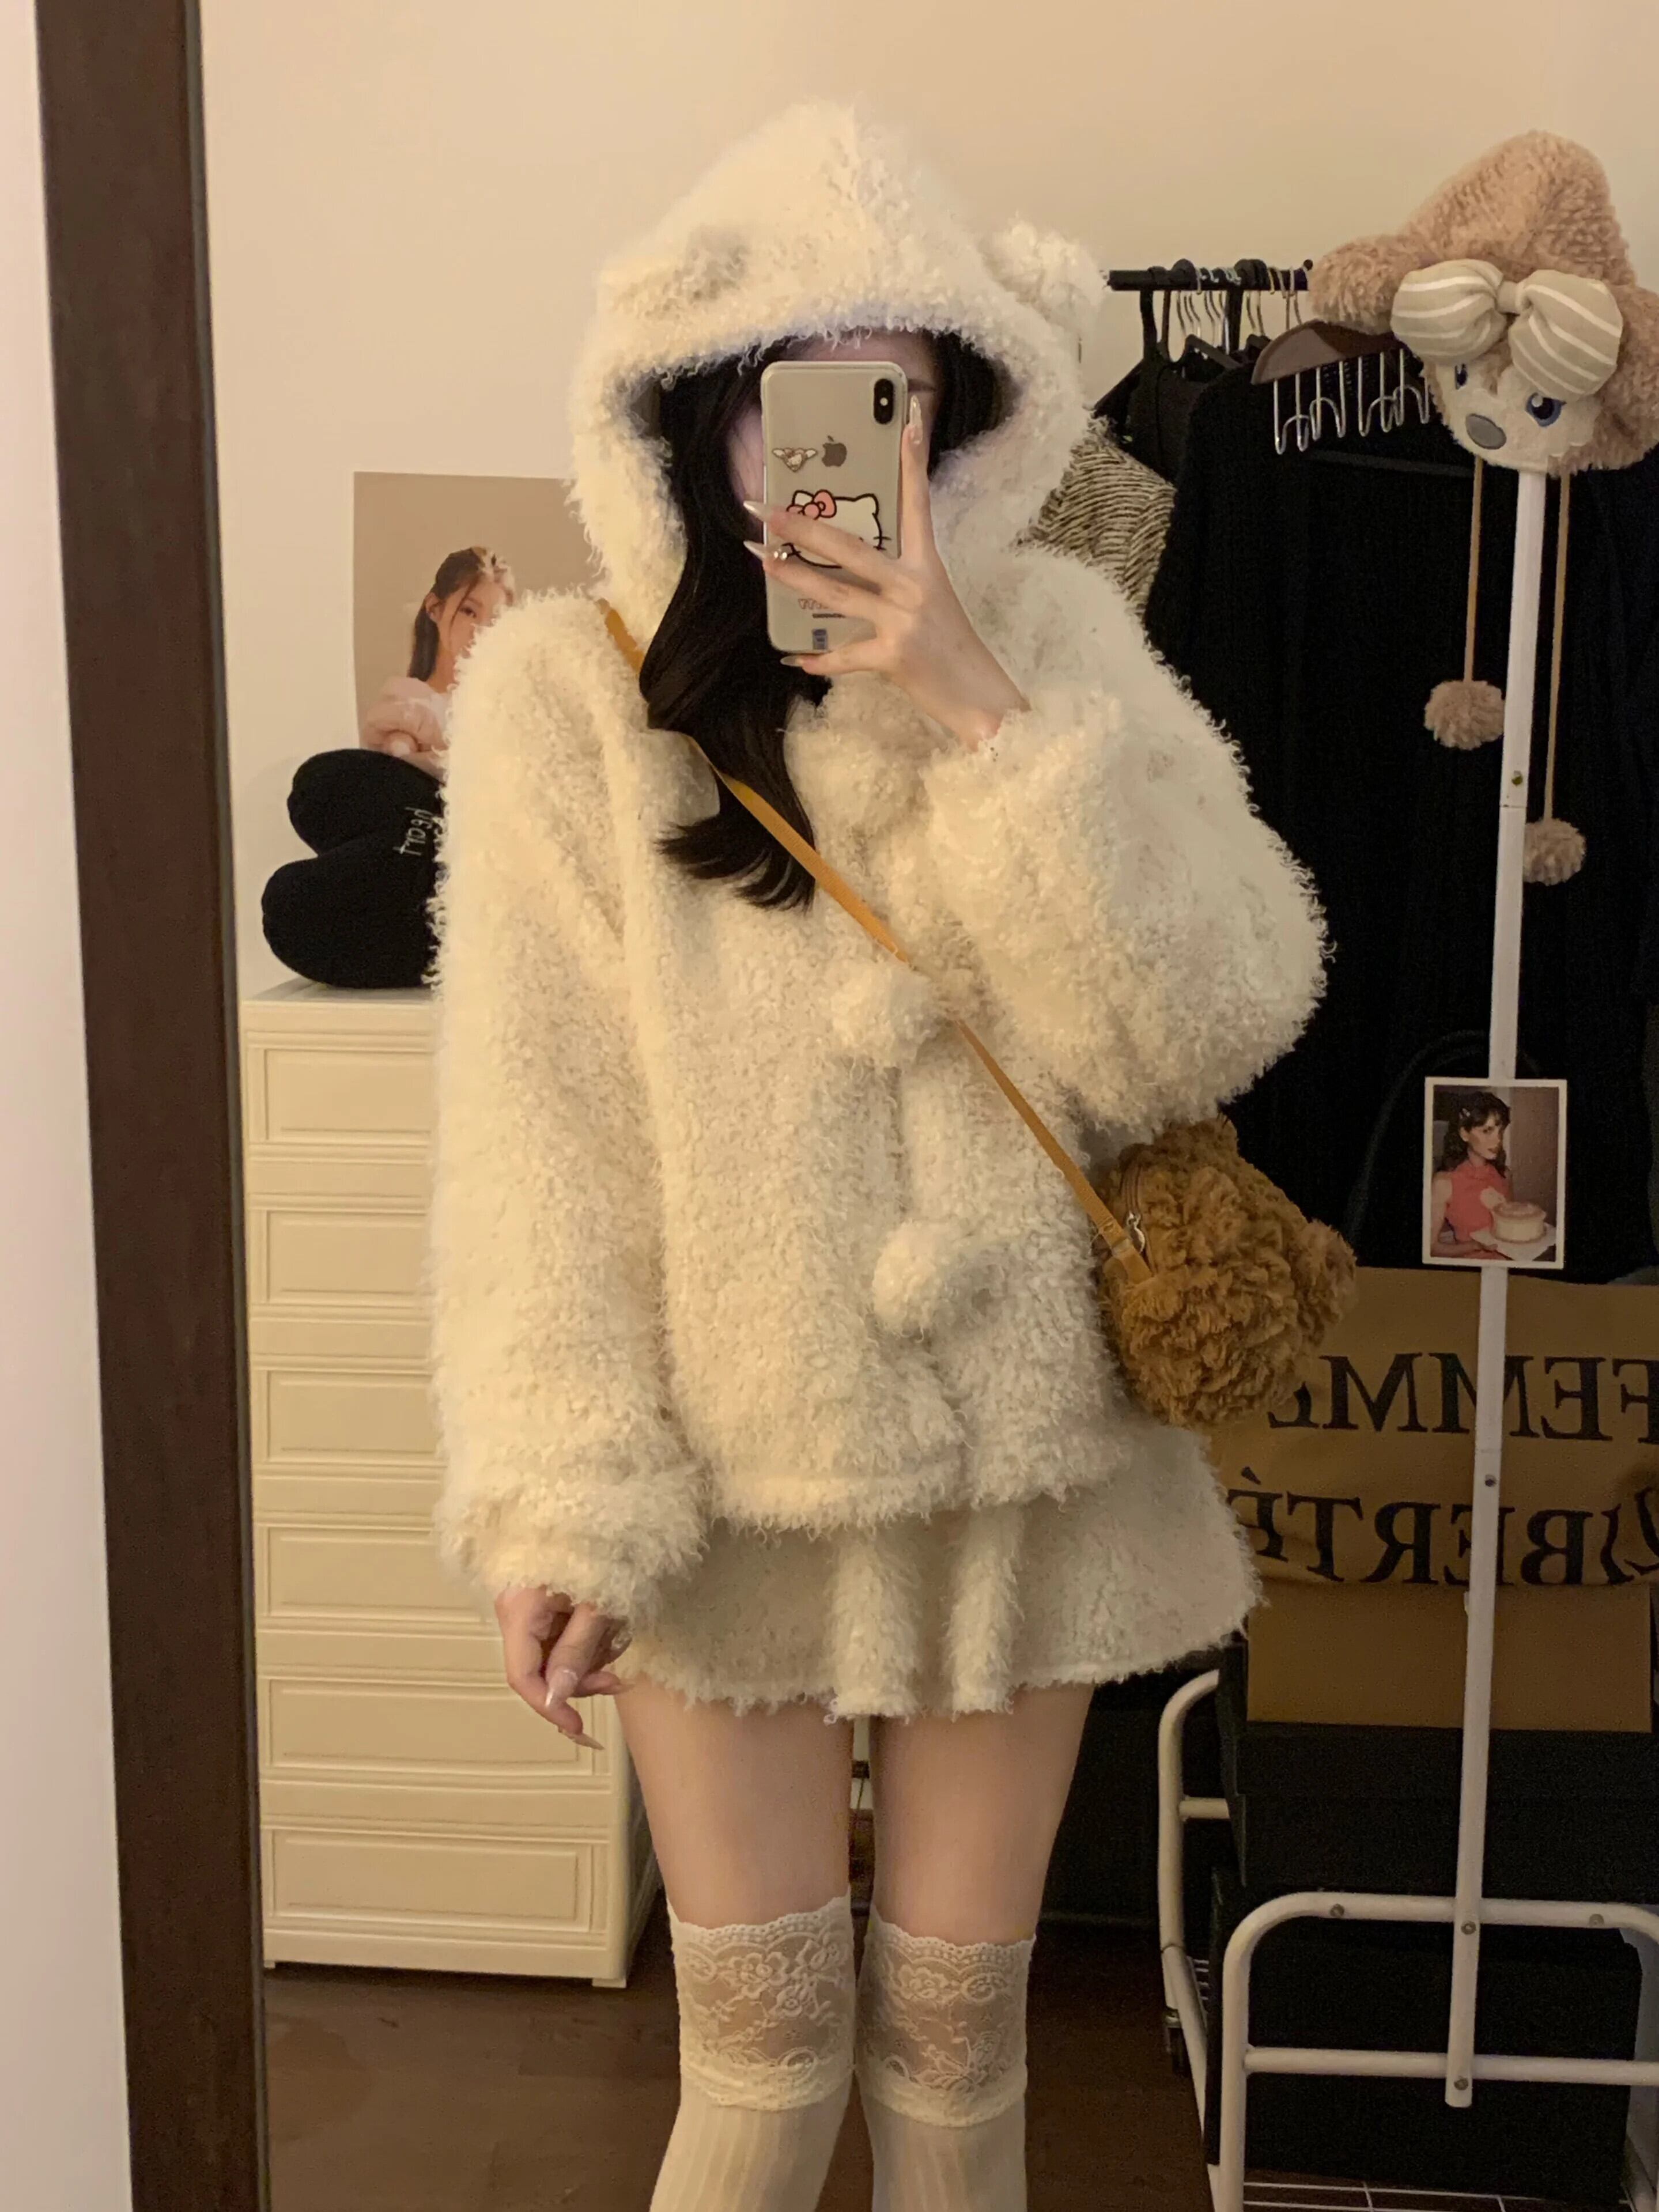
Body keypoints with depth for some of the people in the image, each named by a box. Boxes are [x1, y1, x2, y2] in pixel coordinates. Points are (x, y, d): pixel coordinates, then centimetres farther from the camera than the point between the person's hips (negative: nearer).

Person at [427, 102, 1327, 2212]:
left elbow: (1203, 1030, -11)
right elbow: (538, 1131, -10)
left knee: (954, 2017, 16)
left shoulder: (1053, 639, -2)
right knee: (764, 2025, 11)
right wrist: (557, 1500, -15)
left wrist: (975, 721, -20)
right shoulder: (565, 686, -8)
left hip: (1021, 1452, 2)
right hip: (725, 1466, -1)